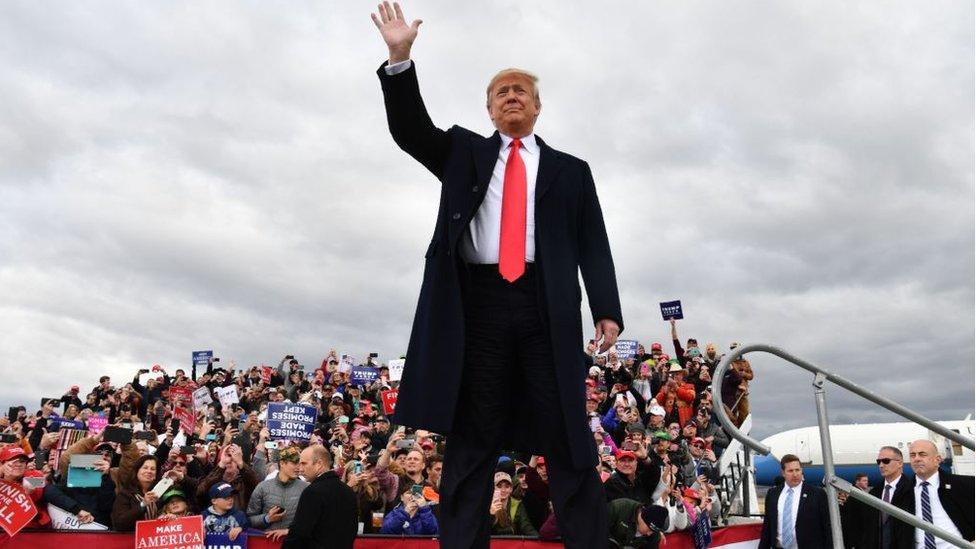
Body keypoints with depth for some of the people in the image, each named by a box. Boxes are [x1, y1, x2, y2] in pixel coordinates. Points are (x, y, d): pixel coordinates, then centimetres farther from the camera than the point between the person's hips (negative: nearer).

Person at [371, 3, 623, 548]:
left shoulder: (570, 170, 18)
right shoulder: (464, 152, 21)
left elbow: (594, 247, 10)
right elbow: (411, 131, 6)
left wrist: (607, 311, -4)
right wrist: (401, 59, -7)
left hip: (546, 305, 0)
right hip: (478, 302, 1)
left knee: (568, 438, 0)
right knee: (471, 438, 1)